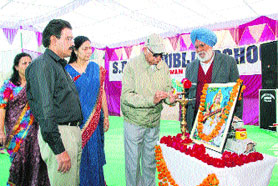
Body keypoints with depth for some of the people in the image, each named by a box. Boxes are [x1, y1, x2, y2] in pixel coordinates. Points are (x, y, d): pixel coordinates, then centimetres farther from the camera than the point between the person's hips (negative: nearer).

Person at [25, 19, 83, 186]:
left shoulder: (59, 66, 20)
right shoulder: (43, 65, -11)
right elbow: (45, 111, -19)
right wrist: (59, 150, -21)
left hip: (73, 133, 10)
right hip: (58, 135, -10)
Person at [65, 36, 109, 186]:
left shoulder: (96, 68, 6)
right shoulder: (67, 70, -4)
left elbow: (101, 93, 9)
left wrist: (106, 116, 8)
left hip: (94, 120, 3)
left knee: (94, 154, 12)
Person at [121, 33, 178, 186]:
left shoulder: (163, 66, 1)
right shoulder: (132, 66, -14)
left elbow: (168, 88, 7)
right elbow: (126, 96, -21)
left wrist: (170, 98, -17)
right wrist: (151, 100, -31)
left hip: (154, 121, 4)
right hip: (134, 122, -4)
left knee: (150, 161, 17)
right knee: (133, 161, 7)